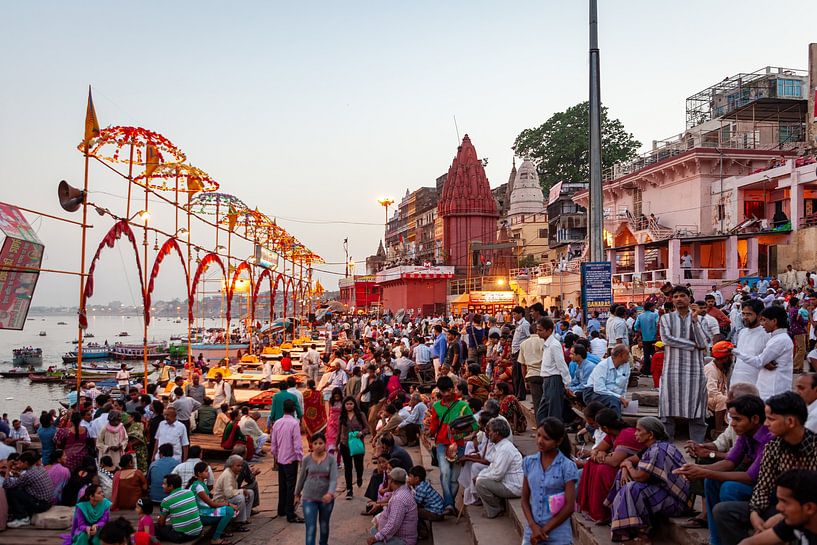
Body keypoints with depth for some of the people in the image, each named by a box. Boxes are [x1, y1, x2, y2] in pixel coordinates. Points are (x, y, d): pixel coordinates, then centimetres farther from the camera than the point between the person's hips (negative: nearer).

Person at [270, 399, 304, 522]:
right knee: (290, 486, -3)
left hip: (280, 459, 6)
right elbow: (297, 444, -18)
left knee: (282, 485, 18)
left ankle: (281, 510, 29)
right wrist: (301, 458, -10)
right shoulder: (294, 423, -17)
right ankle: (290, 515, -3)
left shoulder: (277, 423, 2)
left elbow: (273, 442, 9)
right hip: (291, 459, -6)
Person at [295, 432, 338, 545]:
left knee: (324, 525, 19)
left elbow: (334, 479, -16)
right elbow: (302, 478, 8)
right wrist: (297, 494, 16)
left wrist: (330, 493, -33)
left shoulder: (331, 459, -8)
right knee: (310, 528, -6)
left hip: (326, 498, 1)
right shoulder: (307, 459, -4)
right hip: (309, 498, 0)